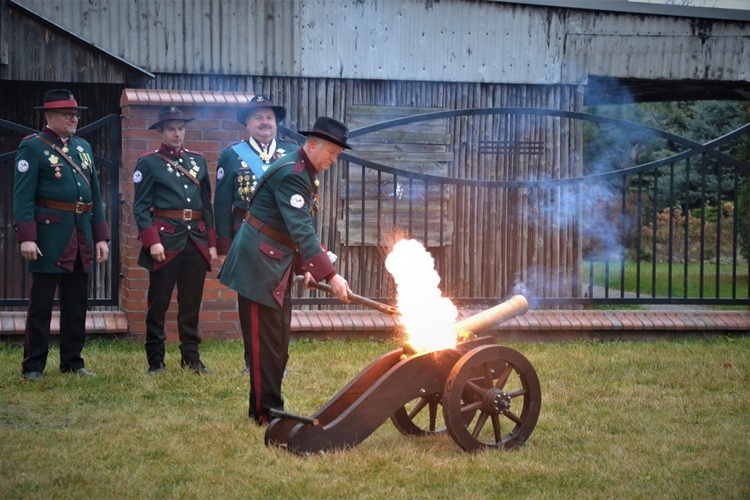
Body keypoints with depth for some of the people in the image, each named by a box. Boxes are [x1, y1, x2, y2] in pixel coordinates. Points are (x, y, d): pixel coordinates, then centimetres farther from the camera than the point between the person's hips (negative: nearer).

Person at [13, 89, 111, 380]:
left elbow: (95, 195, 16)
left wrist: (101, 237, 10)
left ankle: (72, 362, 20)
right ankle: (33, 366, 7)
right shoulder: (32, 147, -4)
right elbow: (23, 195, -12)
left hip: (82, 238, 6)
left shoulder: (83, 147, 15)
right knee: (41, 305, 0)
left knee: (77, 304, 11)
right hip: (49, 236, -6)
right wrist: (26, 237, -21)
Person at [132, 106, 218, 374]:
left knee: (191, 303, 8)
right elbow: (141, 206, -5)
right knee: (158, 303, 2)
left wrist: (211, 242, 10)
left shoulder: (197, 161, 14)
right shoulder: (149, 162, 0)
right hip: (166, 239, -4)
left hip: (196, 239, 4)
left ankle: (191, 358, 16)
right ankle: (155, 360, 9)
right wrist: (152, 241, -15)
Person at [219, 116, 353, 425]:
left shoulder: (307, 174, 11)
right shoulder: (290, 174, -21)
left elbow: (303, 227, 16)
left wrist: (305, 267, 4)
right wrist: (330, 276, -33)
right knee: (265, 341, -4)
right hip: (258, 262, -10)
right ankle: (266, 413, 2)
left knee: (279, 340, 12)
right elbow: (302, 231, -29)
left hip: (279, 264, 10)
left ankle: (269, 407, 19)